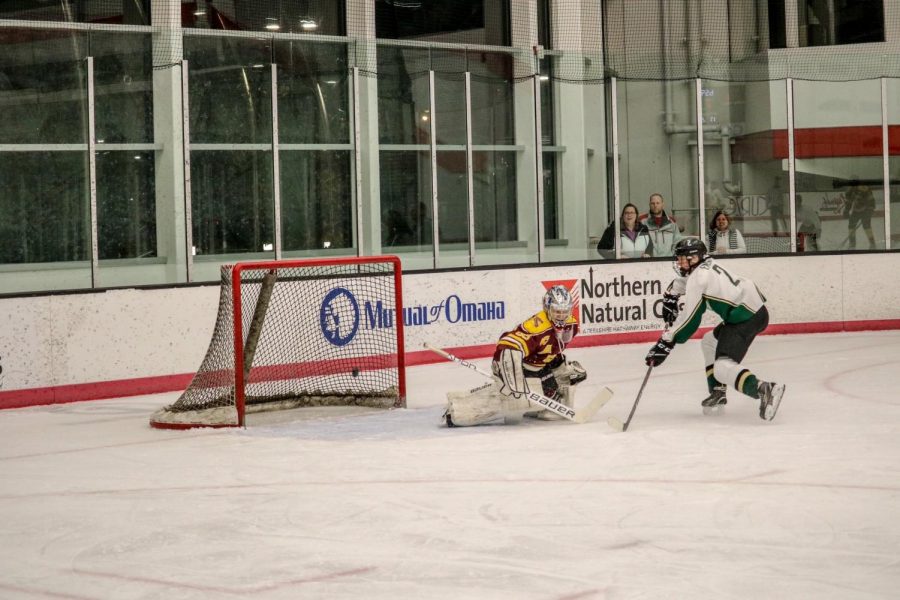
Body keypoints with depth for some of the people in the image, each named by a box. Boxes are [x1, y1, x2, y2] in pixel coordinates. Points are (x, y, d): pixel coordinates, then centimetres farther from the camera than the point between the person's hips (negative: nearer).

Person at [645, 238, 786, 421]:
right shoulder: (705, 267, 15)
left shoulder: (699, 278, -13)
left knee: (723, 368, -19)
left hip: (747, 318, -11)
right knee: (709, 342, 28)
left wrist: (665, 344, -11)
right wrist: (670, 298, 29)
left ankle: (764, 390, -37)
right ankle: (718, 394, 29)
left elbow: (689, 320, -15)